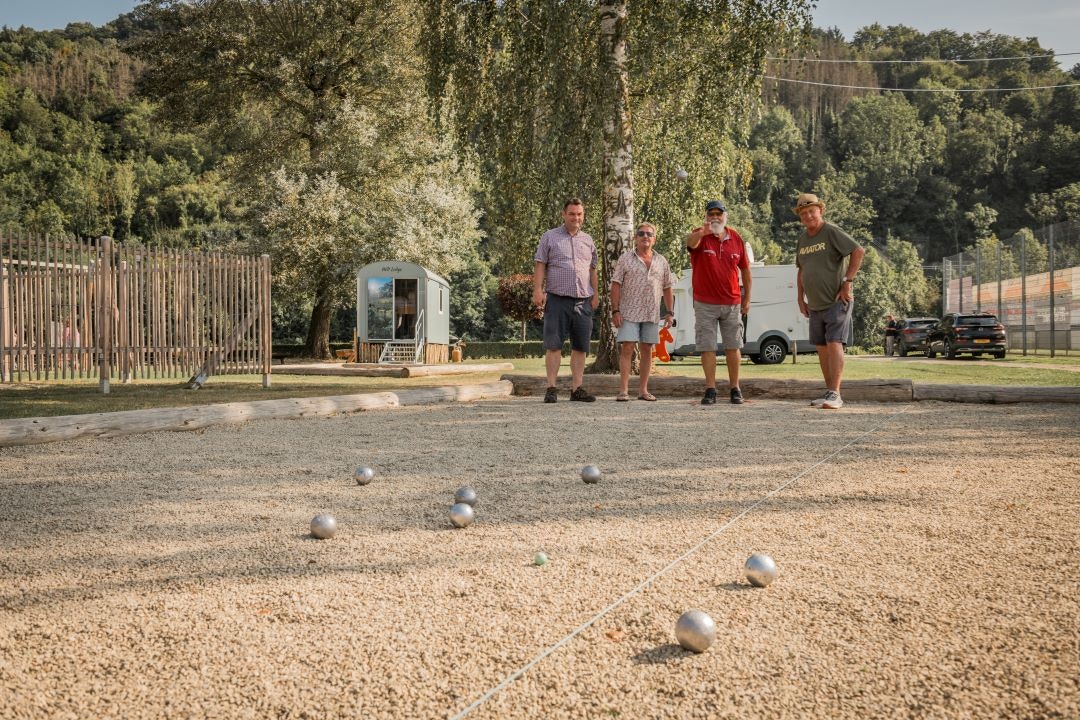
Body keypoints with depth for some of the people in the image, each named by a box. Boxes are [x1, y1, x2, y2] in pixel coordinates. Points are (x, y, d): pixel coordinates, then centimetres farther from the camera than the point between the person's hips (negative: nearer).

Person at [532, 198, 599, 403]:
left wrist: (595, 294, 12)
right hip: (557, 299, -4)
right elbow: (540, 265, 1)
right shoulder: (550, 237, 6)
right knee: (553, 345, -5)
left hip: (583, 301, 4)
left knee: (580, 347, 4)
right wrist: (538, 290, -10)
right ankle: (551, 388, -2)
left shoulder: (588, 240, 17)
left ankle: (577, 388, 9)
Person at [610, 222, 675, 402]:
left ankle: (643, 390, 12)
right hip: (629, 313, -3)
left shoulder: (661, 262, 12)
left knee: (647, 350, 6)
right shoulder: (625, 259, 2)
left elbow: (667, 288, 15)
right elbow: (616, 285, -2)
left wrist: (669, 312, 8)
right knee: (627, 349, -8)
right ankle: (623, 390, -7)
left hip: (652, 314, 4)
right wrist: (615, 311, -10)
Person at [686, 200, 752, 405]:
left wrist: (747, 297, 12)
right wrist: (701, 233, -56)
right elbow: (690, 242, -33)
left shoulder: (736, 238, 4)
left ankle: (735, 388, 18)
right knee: (707, 348, 0)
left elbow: (745, 268, 13)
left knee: (733, 347, 8)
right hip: (705, 304, -2)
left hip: (732, 303, 2)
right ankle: (710, 390, 6)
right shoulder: (700, 236, -6)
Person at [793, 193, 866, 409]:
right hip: (815, 305, 7)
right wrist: (800, 298, 17)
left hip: (836, 301, -7)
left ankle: (835, 394, -18)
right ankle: (829, 392, 14)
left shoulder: (832, 232, -8)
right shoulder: (803, 239, 14)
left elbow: (858, 252, -16)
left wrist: (848, 282, -18)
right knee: (822, 348, 8)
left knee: (834, 344, -14)